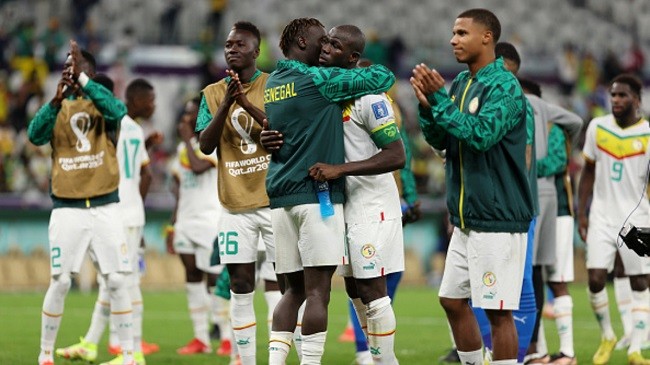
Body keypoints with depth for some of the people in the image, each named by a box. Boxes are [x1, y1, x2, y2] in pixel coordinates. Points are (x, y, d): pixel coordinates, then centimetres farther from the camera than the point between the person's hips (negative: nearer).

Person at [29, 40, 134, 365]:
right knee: (60, 282, -3)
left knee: (117, 281, -3)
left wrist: (83, 80, -26)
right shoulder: (57, 108, 7)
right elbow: (35, 135, -14)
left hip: (105, 207, 0)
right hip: (67, 208, 0)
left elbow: (118, 111, -21)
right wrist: (57, 98, -27)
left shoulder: (102, 104, 4)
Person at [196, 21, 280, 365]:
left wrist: (249, 104, -19)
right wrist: (226, 103, -13)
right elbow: (205, 145, -1)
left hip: (275, 200, -3)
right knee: (240, 288, 3)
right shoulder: (212, 94, 9)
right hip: (235, 205, 3)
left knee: (281, 284, -3)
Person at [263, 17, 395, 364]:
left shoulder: (271, 84, 14)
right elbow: (383, 78, -5)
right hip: (316, 194, -7)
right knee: (317, 290, -6)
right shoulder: (317, 80, -7)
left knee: (294, 289, 11)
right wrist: (368, 67, 17)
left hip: (279, 194, 7)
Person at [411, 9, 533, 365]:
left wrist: (440, 99, -21)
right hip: (465, 219, 9)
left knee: (497, 310, -6)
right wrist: (427, 106, -4)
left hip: (497, 219, -9)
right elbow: (439, 140, 14)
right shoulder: (460, 83, 12)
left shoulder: (504, 85, -13)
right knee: (453, 301, 13)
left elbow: (481, 134, -24)